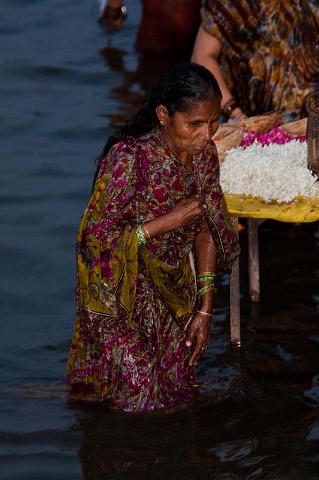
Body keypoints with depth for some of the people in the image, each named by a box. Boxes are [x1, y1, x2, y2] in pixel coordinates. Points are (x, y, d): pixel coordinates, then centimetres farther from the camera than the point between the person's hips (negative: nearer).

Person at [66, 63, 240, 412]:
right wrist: (169, 221, -29)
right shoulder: (129, 158, -28)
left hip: (174, 293, 6)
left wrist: (205, 309, -1)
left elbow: (206, 230, 1)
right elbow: (95, 239, -26)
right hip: (121, 301, -6)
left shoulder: (205, 153, -8)